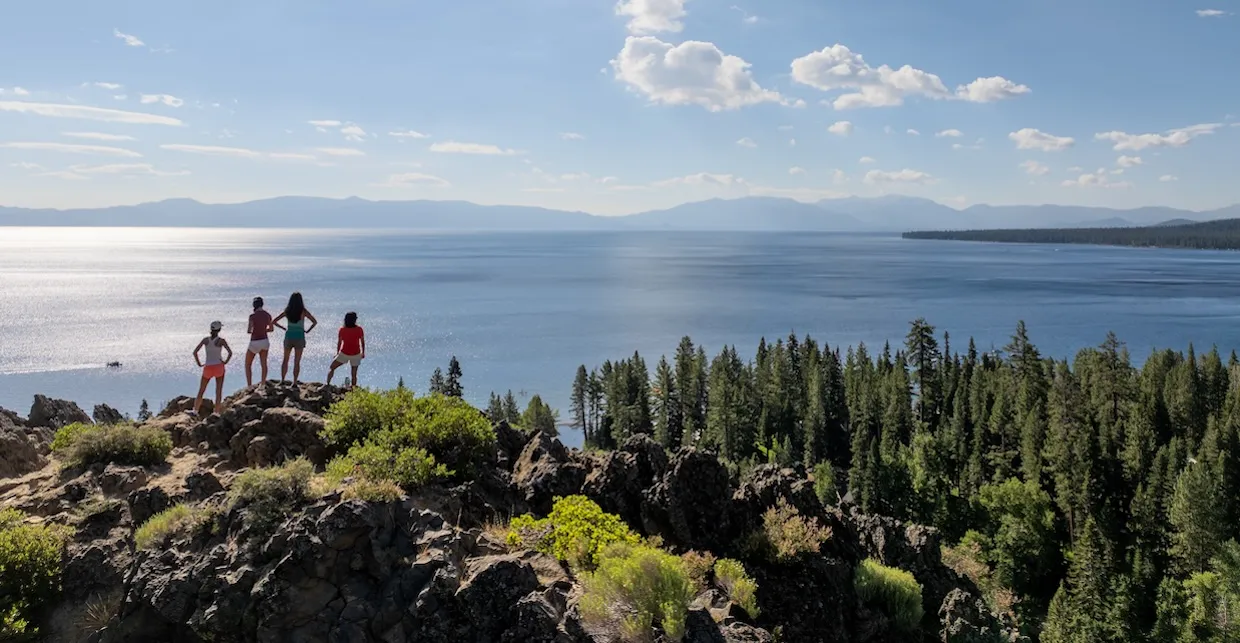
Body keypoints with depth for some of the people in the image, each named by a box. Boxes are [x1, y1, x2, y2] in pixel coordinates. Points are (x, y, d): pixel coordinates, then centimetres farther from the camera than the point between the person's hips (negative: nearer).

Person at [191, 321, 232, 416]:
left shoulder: (205, 339, 1)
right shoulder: (221, 340, -8)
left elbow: (195, 352, -2)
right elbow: (230, 353, -19)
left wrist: (199, 363, 5)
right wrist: (225, 362, -4)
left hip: (208, 368, 2)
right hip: (219, 367, -2)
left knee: (201, 391, 17)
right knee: (218, 392, 4)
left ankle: (195, 412, 19)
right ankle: (216, 414, 2)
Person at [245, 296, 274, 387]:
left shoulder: (252, 316, -18)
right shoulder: (268, 315, -1)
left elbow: (249, 331, -17)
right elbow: (271, 329, 10)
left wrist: (252, 331, 4)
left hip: (255, 343, -5)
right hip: (265, 341, 5)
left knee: (248, 365, 10)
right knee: (264, 364, 18)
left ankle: (249, 386, 5)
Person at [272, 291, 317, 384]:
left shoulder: (287, 311, 0)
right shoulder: (303, 311, -8)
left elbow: (273, 322, 4)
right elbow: (315, 322, -11)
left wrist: (284, 328, 10)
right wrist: (307, 331, 0)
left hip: (288, 337, 2)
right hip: (299, 338, -2)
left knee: (285, 360, 17)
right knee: (297, 362, 5)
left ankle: (282, 380, 16)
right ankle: (294, 382, 4)